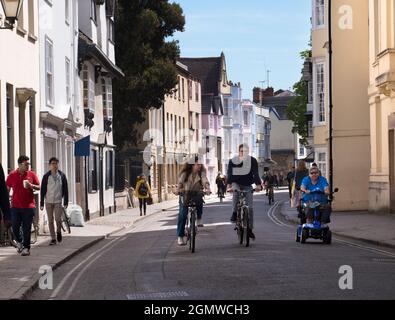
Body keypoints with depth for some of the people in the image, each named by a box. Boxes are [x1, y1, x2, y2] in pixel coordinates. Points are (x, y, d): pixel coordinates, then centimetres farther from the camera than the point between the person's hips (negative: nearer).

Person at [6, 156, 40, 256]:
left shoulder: (31, 174, 3)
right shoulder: (12, 175, 3)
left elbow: (39, 187, 7)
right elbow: (7, 189, 10)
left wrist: (31, 186, -13)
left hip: (28, 206, -1)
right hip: (15, 206, 1)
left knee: (27, 229, 0)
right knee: (15, 227, 1)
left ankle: (26, 248, 8)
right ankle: (19, 242, 27)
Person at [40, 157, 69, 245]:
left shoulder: (62, 176, 3)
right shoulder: (46, 176, 1)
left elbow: (65, 190, 6)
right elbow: (43, 190, 3)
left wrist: (66, 202, 2)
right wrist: (41, 203, -1)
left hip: (58, 201, -1)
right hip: (48, 202, 1)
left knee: (58, 219, -11)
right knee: (50, 220, 3)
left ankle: (58, 231, 19)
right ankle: (53, 239, 11)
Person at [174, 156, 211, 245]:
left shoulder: (202, 172, -7)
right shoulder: (185, 173, -8)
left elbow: (205, 181, -21)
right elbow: (180, 182, -14)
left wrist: (207, 189, -40)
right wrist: (177, 190, -33)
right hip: (185, 195, -2)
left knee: (200, 202, -28)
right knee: (182, 214, -12)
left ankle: (199, 219, 7)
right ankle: (180, 236, -5)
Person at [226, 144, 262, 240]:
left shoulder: (252, 160, -9)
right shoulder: (233, 161, -8)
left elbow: (255, 173, -19)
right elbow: (230, 173, -18)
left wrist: (258, 184, -36)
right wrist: (229, 185, -35)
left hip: (247, 185, 0)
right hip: (236, 183, 0)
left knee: (250, 207, -7)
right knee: (236, 192, -36)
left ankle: (250, 229, 2)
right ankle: (235, 213, -19)